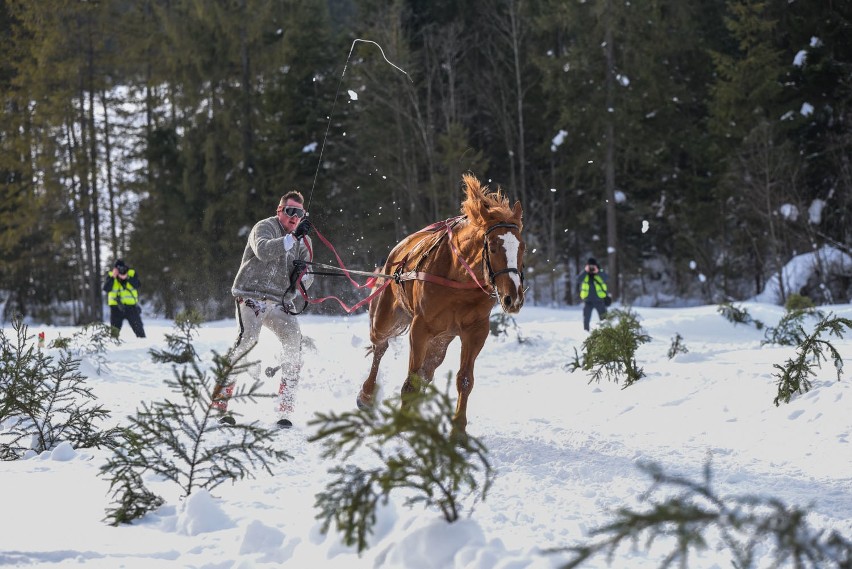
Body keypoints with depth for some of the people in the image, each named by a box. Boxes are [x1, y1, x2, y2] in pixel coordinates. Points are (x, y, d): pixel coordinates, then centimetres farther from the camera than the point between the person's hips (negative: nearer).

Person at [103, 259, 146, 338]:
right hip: (116, 306, 0)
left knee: (138, 328, 5)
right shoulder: (110, 275, -3)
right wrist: (113, 277, -21)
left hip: (131, 306, 0)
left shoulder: (132, 273, -2)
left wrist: (127, 277, -26)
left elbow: (137, 285, -16)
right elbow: (106, 289, -14)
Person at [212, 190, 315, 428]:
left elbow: (305, 283, 13)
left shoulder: (304, 242, 17)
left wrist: (302, 274, -10)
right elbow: (263, 250, -25)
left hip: (281, 301, 5)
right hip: (252, 296, -5)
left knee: (294, 340, -16)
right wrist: (293, 237, -32)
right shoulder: (264, 227, -2)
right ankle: (220, 400, -21)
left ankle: (284, 408, -12)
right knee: (247, 338, -24)